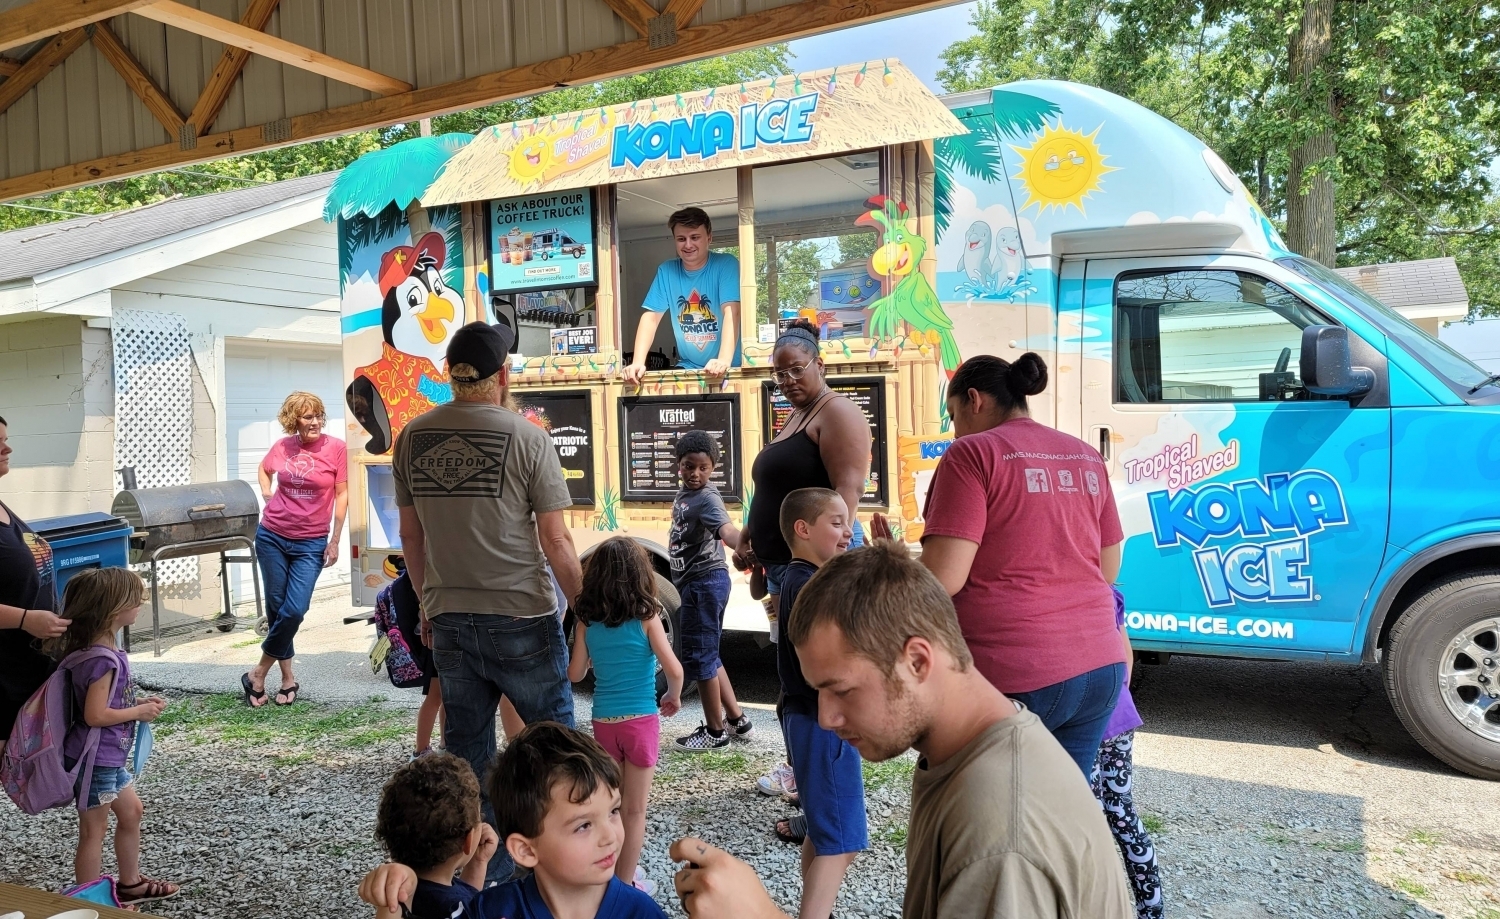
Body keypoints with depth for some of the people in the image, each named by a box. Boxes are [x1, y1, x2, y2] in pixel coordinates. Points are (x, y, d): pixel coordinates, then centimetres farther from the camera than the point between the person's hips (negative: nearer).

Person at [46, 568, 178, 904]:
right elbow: (95, 715, -27)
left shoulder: (102, 649, 5)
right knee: (94, 832, 3)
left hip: (108, 757, 10)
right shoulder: (103, 659, -26)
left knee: (132, 811, 21)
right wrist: (140, 712, -16)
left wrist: (139, 703, 3)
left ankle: (131, 883, 35)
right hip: (94, 759, -10)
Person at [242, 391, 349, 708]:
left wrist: (335, 540, -3)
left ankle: (258, 674, 9)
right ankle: (288, 678, 20)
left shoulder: (336, 448, -7)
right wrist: (267, 493, 6)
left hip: (311, 542, -2)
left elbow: (341, 495, -3)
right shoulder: (282, 447, 1)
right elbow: (264, 469, 24)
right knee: (276, 607, 7)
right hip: (272, 537, 3)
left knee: (295, 610, -9)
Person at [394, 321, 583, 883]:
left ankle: (481, 869, 27)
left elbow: (410, 536, 10)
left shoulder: (413, 437, 3)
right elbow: (555, 541, -11)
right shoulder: (526, 438, -11)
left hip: (448, 620, 5)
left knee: (466, 750, 14)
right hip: (522, 618, -4)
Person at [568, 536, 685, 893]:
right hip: (640, 720, -3)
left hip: (603, 721, 3)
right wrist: (673, 697, 6)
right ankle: (625, 883, 17)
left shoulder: (586, 622, -2)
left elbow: (575, 674, 4)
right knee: (634, 810, 9)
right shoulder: (646, 618, -11)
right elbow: (674, 670, -13)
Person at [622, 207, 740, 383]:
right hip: (687, 368, 3)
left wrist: (724, 360, -32)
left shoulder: (726, 264, -5)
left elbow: (731, 312, -17)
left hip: (731, 368, -3)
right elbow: (651, 317, 2)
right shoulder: (666, 271, 6)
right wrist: (638, 362, -14)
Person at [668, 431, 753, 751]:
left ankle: (715, 732, 12)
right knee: (707, 655, 18)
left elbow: (726, 529, -37)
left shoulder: (707, 498, -18)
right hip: (693, 583, 10)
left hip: (706, 582, -10)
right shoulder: (683, 494, 11)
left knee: (699, 656, -1)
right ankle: (737, 721, 28)